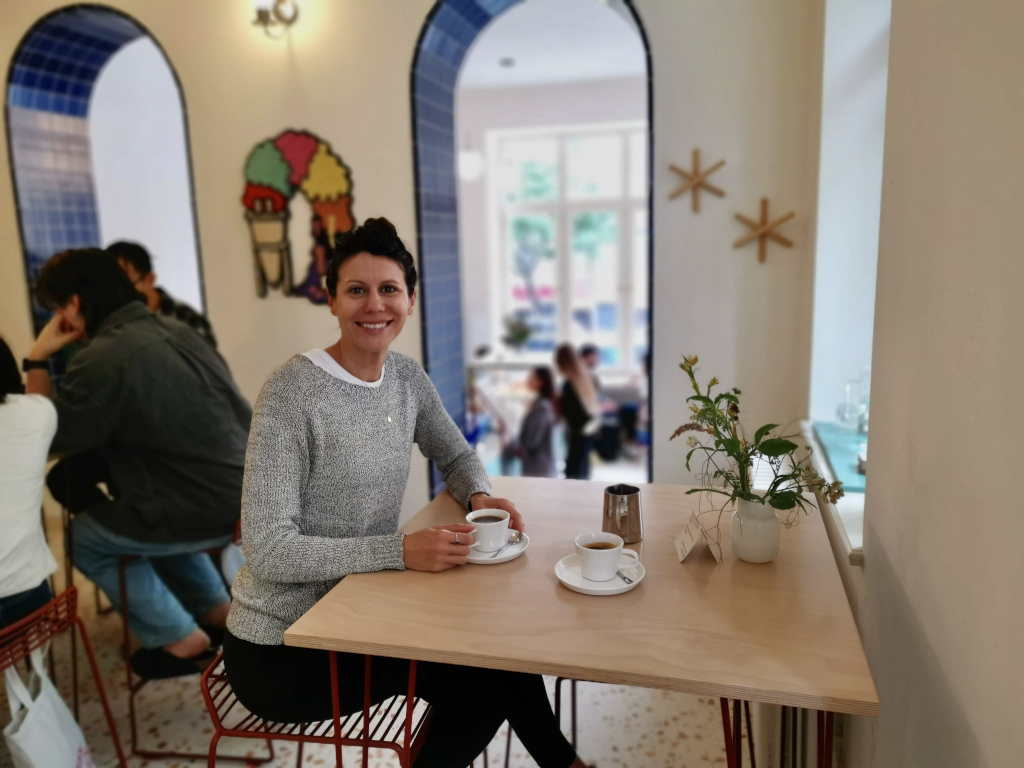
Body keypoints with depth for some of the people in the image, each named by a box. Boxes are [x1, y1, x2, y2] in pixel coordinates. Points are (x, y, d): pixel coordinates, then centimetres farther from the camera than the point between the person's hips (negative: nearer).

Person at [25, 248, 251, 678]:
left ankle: (182, 641, 22)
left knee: (84, 537, 17)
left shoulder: (102, 357, -15)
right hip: (251, 492, 8)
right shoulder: (174, 330, 10)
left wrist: (36, 361, 2)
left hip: (209, 509, -7)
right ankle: (216, 611, 37)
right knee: (151, 513, 34)